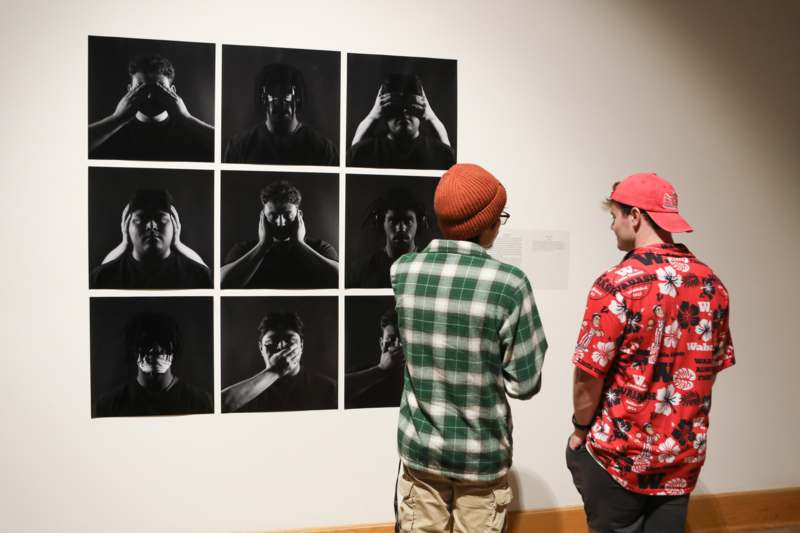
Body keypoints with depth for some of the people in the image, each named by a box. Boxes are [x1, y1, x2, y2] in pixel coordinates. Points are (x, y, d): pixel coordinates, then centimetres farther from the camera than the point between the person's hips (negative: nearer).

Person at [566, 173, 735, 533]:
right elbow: (714, 365, 9)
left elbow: (589, 375, -17)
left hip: (619, 456, -5)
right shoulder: (712, 284, -1)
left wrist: (581, 428, 0)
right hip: (685, 456, 5)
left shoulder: (617, 285, -20)